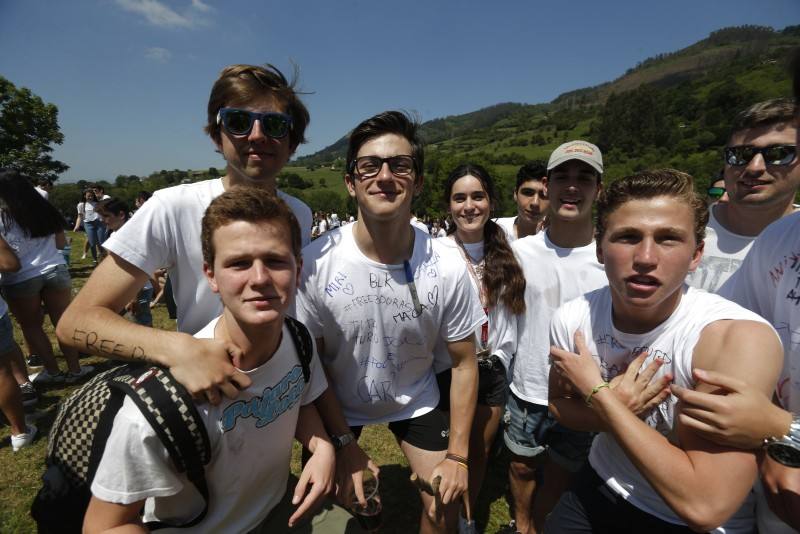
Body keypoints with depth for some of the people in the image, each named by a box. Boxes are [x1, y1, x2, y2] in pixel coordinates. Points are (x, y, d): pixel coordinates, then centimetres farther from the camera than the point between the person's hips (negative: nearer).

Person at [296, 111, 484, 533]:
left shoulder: (447, 267, -22)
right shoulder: (315, 261, -26)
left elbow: (464, 363, -10)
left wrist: (457, 454, -9)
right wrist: (344, 443, -11)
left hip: (416, 400, 1)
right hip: (338, 402, 0)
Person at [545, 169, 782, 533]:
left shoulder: (740, 337, -29)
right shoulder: (571, 319, -15)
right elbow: (558, 404, 0)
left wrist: (597, 393, -26)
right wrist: (615, 411, -21)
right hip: (597, 493, 4)